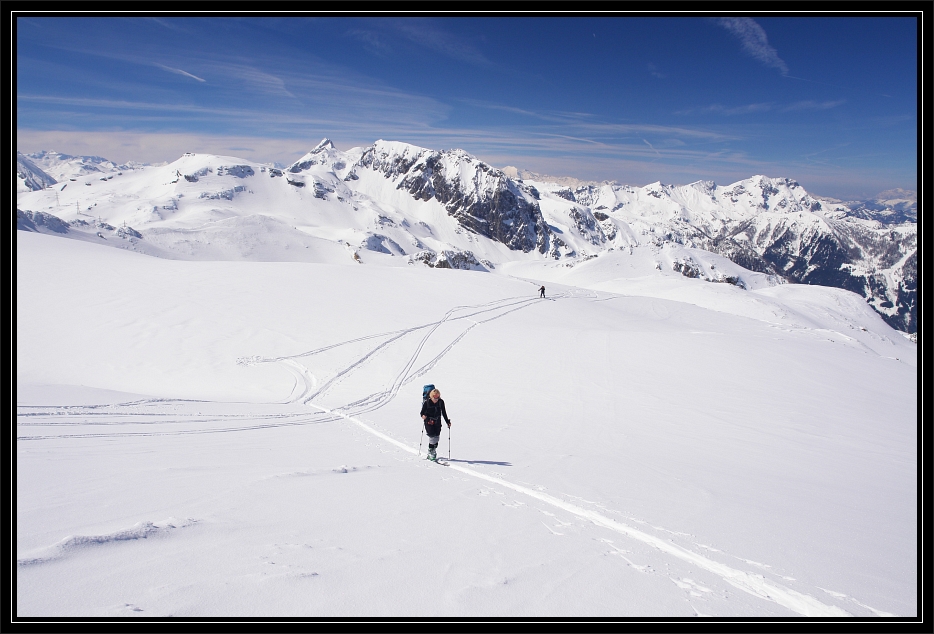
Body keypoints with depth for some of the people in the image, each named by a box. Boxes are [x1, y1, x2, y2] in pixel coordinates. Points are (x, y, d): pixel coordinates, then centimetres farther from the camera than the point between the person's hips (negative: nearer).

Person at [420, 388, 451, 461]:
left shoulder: (441, 402, -5)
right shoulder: (426, 402, -14)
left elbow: (444, 413, 7)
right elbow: (422, 412, -9)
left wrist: (447, 422, 7)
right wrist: (423, 416, -31)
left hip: (437, 421, 4)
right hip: (429, 421, -3)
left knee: (437, 437, 3)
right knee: (432, 436, -12)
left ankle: (433, 450, 21)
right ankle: (430, 452, 1)